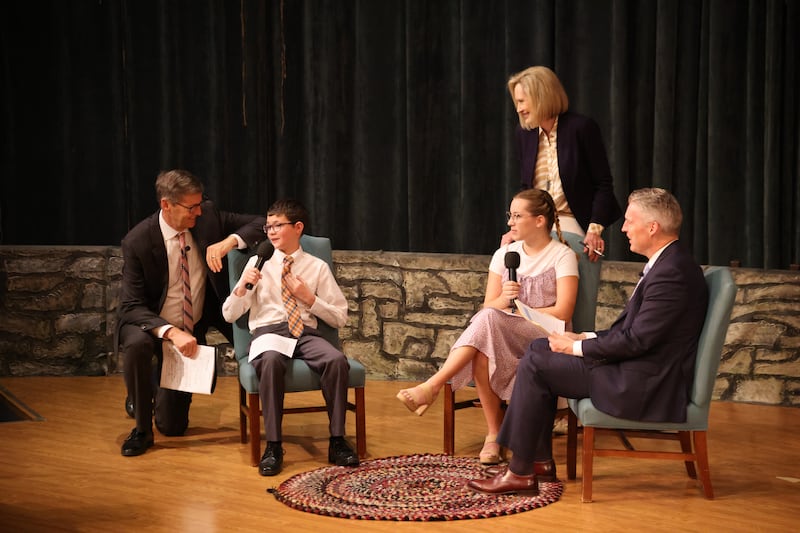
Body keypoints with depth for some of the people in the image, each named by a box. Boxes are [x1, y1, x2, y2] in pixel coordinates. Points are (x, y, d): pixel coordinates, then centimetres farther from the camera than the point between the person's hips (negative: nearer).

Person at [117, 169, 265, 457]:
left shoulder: (207, 216, -13)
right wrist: (171, 332, -37)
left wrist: (230, 241, -29)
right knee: (136, 345, -40)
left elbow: (261, 223, -9)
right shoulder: (137, 242, -21)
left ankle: (155, 386, 39)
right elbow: (132, 306, -21)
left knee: (173, 427, 4)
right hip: (153, 325, -3)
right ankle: (142, 429, -17)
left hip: (194, 329, 3)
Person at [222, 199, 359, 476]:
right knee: (271, 360, -38)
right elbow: (229, 315, 10)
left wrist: (309, 298, -3)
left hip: (306, 333, 1)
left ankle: (337, 442, -21)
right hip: (268, 331, -1)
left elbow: (340, 318, 10)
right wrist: (242, 285, -8)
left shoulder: (317, 267, 11)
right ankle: (273, 446, -31)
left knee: (337, 360, -32)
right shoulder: (258, 263, 12)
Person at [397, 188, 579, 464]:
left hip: (546, 338, -4)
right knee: (481, 352, -34)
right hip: (500, 338, 4)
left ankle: (432, 386, -37)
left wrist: (517, 310, -9)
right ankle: (494, 435, -26)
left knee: (489, 319, -34)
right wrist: (503, 301, -17)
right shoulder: (504, 254, 13)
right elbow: (489, 305, 6)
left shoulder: (562, 256, -1)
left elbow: (563, 312, -9)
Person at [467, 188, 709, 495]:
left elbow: (635, 340, -23)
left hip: (645, 387, -11)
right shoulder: (667, 263, 11)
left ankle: (520, 473, -1)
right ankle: (541, 461, 15)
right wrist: (586, 339, 5)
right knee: (540, 348, 12)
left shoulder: (672, 273, -22)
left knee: (535, 365, -10)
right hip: (639, 369, 11)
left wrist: (578, 348, -11)